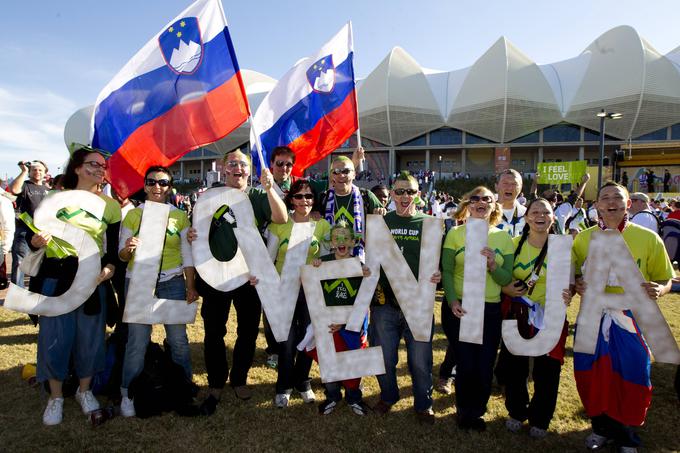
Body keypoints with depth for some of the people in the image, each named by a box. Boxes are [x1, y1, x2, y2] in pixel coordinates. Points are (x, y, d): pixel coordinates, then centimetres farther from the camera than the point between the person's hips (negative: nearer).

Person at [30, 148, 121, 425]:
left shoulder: (110, 205, 5)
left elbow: (114, 246, 5)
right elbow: (33, 236, 2)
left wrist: (110, 267, -14)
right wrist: (36, 241, -21)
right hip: (56, 275, -1)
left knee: (90, 336, 9)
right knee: (54, 336, 3)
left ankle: (84, 390, 30)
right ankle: (56, 396, 24)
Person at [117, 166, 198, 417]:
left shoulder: (179, 216, 6)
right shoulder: (133, 214, 5)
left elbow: (187, 255, 5)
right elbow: (122, 256, 6)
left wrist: (191, 287, -2)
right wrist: (128, 249, -17)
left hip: (172, 281, 0)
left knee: (178, 338, 1)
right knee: (137, 340, -2)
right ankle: (128, 394, 17)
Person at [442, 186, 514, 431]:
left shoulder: (504, 238, 4)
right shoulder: (455, 233, -2)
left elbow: (506, 280, 2)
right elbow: (446, 271, -6)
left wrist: (493, 266, -17)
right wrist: (452, 301, -18)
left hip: (491, 310, 2)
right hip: (461, 308, -2)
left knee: (485, 366, 9)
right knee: (465, 365, 5)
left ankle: (477, 411, 34)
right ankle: (464, 411, 31)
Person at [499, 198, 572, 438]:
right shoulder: (515, 243, 0)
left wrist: (568, 295, -21)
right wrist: (506, 288, -15)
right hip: (517, 315, 1)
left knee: (546, 371, 8)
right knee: (514, 367, 10)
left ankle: (539, 419, 30)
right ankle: (516, 412, 34)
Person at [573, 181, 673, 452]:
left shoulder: (649, 239, -4)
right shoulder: (582, 239, 1)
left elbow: (666, 280, 3)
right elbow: (573, 276, 11)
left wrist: (658, 289, -18)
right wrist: (577, 285, -11)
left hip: (632, 321, -1)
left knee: (630, 381, 8)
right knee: (593, 378, 10)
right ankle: (602, 428, 36)